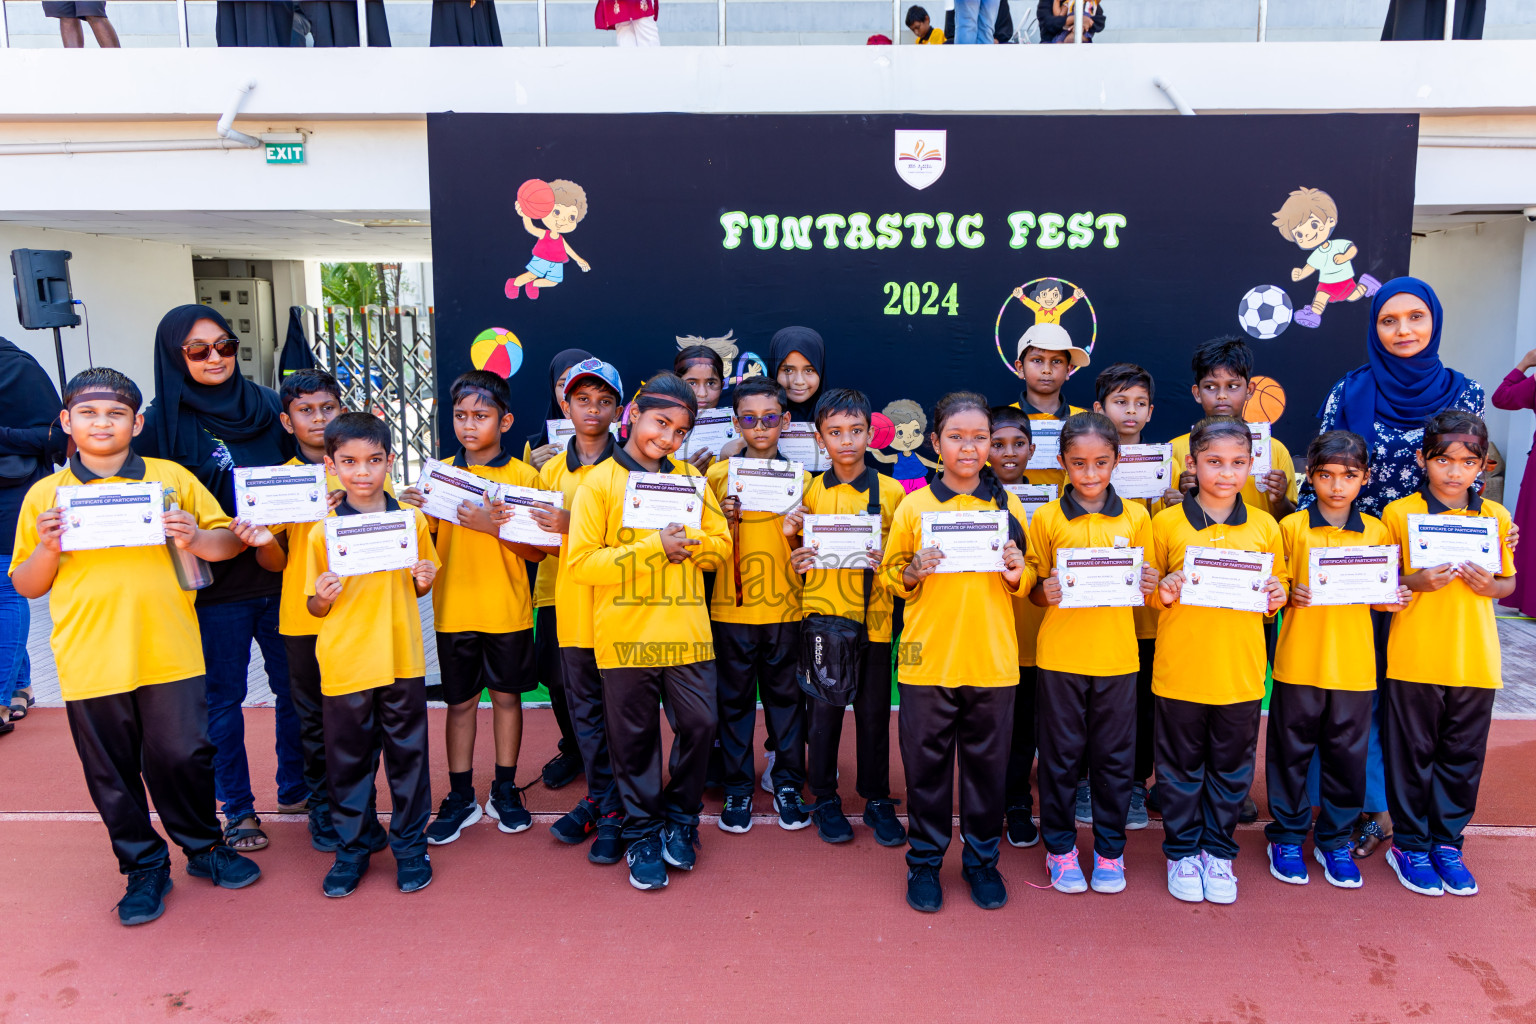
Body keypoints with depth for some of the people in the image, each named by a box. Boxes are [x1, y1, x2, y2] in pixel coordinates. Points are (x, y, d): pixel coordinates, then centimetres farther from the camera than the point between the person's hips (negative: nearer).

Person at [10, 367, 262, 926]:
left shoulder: (173, 478, 5)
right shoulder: (45, 495, 7)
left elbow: (229, 542, 9)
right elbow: (26, 586, 11)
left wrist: (196, 538, -12)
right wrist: (47, 548, -8)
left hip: (170, 653, -1)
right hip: (91, 662, 1)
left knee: (183, 757, 5)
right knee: (112, 773, 10)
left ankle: (203, 847, 28)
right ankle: (144, 867, 27)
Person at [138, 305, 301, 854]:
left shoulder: (268, 406, 4)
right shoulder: (162, 423, -4)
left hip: (279, 576, 3)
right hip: (215, 586, -3)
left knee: (295, 684, 11)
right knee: (223, 697, 9)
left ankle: (296, 788, 30)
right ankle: (237, 808, 24)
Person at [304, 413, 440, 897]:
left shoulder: (412, 520, 0)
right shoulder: (323, 531, -4)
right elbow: (316, 607, 3)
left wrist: (425, 579, -9)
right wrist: (323, 595, -18)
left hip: (403, 661, 1)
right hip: (345, 666, -1)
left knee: (408, 753, 10)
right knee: (348, 759, 10)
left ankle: (410, 844, 26)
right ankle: (351, 849, 27)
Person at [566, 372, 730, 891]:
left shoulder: (690, 478, 9)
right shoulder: (599, 482, -3)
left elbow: (722, 545, 11)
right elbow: (580, 562, -11)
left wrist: (689, 542, -11)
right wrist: (653, 547, -18)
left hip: (686, 631, 3)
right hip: (626, 634, -3)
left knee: (700, 725, 4)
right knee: (635, 740, 8)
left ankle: (680, 817, 28)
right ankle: (642, 834, 26)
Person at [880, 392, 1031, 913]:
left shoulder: (1008, 504, 6)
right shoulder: (914, 505, 1)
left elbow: (1026, 582, 13)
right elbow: (890, 575, 6)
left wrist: (1016, 573, -9)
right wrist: (914, 572, -14)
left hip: (993, 660, 1)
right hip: (928, 659, -1)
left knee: (987, 762, 10)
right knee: (927, 762, 7)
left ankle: (982, 859, 29)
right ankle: (924, 861, 24)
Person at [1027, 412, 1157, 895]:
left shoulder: (1135, 517, 4)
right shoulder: (1046, 518, 0)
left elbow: (1143, 585, 10)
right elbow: (1035, 591, 4)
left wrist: (1148, 586, -12)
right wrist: (1047, 592, -18)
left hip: (1116, 655, 1)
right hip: (1060, 655, -1)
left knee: (1114, 755, 9)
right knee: (1060, 754, 8)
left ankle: (1110, 850, 26)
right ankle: (1060, 847, 24)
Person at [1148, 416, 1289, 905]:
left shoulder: (1265, 526, 4)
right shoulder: (1167, 523, -3)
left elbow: (1278, 587, 14)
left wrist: (1276, 597, -7)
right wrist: (1162, 594, -16)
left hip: (1241, 673, 2)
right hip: (1179, 671, -2)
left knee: (1231, 769, 12)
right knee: (1180, 768, 10)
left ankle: (1218, 852, 30)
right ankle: (1181, 853, 26)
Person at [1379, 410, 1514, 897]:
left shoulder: (1497, 517, 5)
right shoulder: (1398, 514, -4)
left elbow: (1509, 582, 13)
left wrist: (1490, 585, -9)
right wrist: (1416, 582, -18)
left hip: (1475, 660, 3)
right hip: (1414, 658, -3)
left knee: (1463, 755, 11)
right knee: (1413, 752, 6)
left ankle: (1447, 841, 27)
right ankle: (1410, 843, 21)